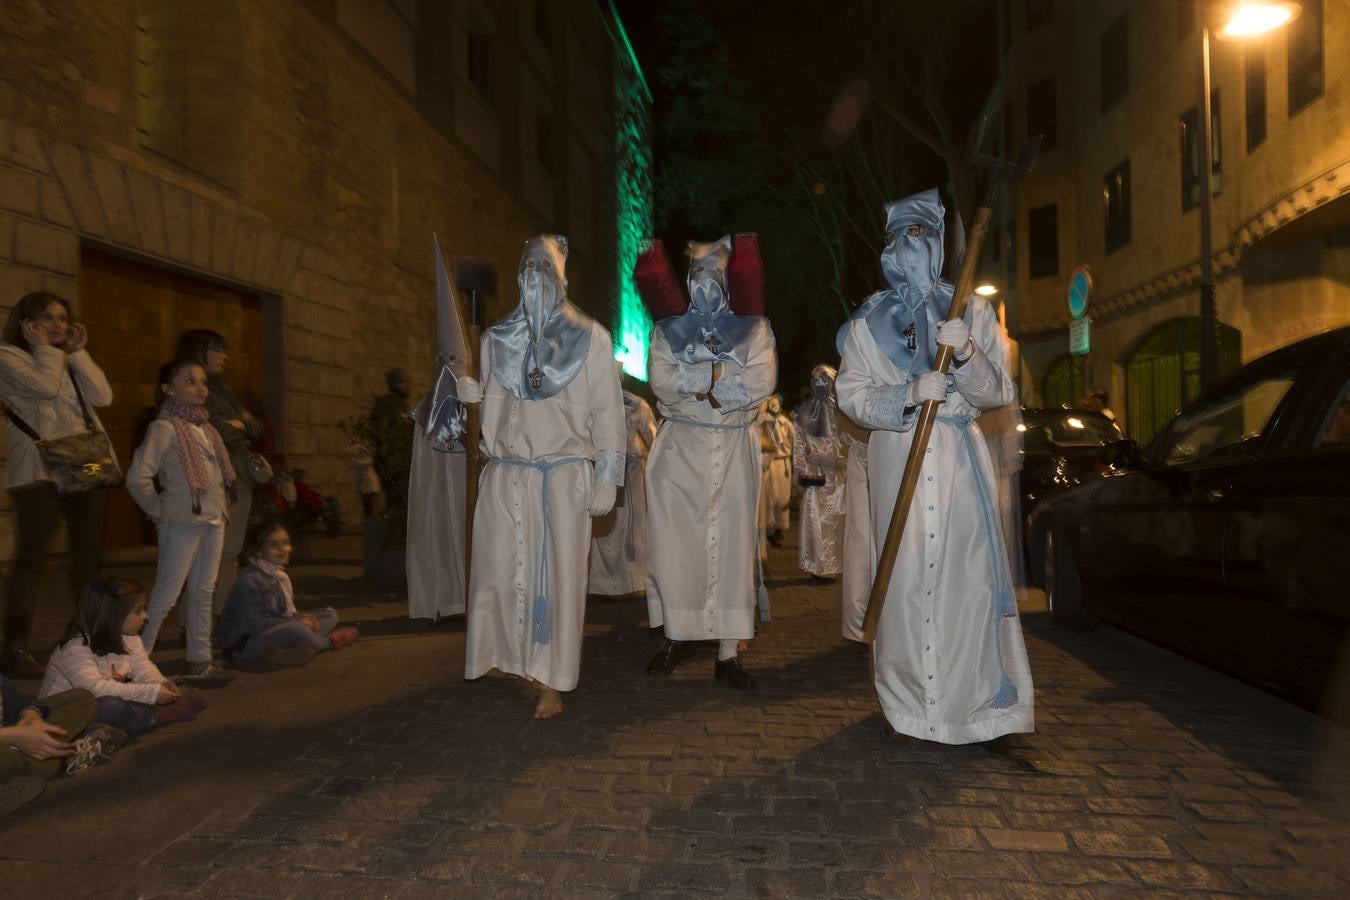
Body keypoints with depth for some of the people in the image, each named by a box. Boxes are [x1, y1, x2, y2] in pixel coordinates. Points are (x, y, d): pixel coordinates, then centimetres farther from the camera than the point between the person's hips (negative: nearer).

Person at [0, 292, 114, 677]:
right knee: (31, 555, -5)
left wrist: (78, 352, 6)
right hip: (40, 469, -6)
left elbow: (103, 396, 7)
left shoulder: (68, 360, 22)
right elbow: (45, 386, -16)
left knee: (88, 553, 8)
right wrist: (46, 349, -1)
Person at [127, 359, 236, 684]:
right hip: (182, 523, -7)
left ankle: (199, 660, 20)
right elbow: (137, 477, -20)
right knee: (166, 594, -2)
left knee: (203, 592, 12)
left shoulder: (206, 428, 13)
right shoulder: (164, 427, -11)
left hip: (214, 521, 7)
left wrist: (222, 508, 13)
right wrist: (158, 511, -9)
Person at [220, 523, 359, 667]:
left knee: (330, 615, 3)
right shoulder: (248, 580, -19)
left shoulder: (281, 575, 8)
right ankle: (330, 642, -4)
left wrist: (301, 618, -10)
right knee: (296, 629, -37)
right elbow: (252, 623, -25)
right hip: (245, 642, -9)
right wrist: (295, 621, -22)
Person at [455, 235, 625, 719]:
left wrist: (606, 479, -6)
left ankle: (551, 681, 12)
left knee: (558, 575, 1)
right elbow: (493, 399, 17)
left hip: (564, 475, -3)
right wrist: (469, 391, -6)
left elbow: (607, 412, -1)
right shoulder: (497, 337, 11)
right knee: (502, 569, 5)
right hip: (506, 475, 3)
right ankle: (512, 656, 26)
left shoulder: (590, 338, 1)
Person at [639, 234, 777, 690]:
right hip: (680, 448, 1)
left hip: (735, 450, 0)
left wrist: (692, 382, -12)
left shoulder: (753, 328, 6)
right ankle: (677, 636, 17)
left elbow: (762, 382, -10)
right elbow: (661, 381, -7)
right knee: (674, 544, -1)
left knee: (732, 545, 0)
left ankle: (728, 652, 7)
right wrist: (721, 371, -14)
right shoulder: (668, 330, 9)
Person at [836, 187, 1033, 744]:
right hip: (897, 459, 0)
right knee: (905, 575, -2)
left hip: (958, 458, 0)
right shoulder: (869, 320, 12)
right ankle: (907, 701, 9)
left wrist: (966, 355, -15)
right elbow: (851, 393, 3)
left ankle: (970, 699, 7)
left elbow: (1000, 393, 4)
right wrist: (907, 395, -14)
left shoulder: (973, 311, 11)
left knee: (965, 572, -6)